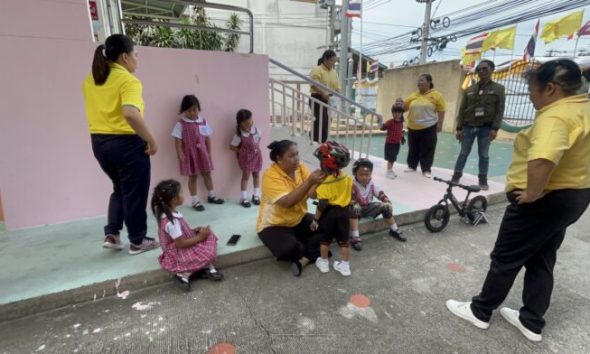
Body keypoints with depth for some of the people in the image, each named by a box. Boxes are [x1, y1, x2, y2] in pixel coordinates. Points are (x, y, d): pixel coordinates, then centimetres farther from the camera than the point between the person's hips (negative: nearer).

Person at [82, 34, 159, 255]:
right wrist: (151, 140, -22)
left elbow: (96, 109, 13)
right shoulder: (127, 80, -15)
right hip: (126, 143, -8)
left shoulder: (90, 80, 11)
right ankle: (137, 241, 19)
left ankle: (111, 235, 24)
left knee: (120, 189, 24)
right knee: (134, 193, 6)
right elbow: (130, 114, -30)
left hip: (99, 142, 8)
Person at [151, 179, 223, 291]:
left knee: (210, 237, 4)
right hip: (177, 255, -10)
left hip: (179, 250, 10)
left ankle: (207, 268, -4)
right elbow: (181, 243, -28)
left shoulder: (167, 213, -1)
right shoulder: (171, 222, -32)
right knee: (208, 253, -20)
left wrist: (194, 230, -1)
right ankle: (184, 274, -6)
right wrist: (200, 237, -19)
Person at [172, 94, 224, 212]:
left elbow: (207, 138, 5)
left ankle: (211, 196, 31)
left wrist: (209, 152, 5)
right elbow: (178, 140, -8)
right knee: (192, 176, 5)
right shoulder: (181, 124, -8)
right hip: (189, 153, -3)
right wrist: (180, 153, -15)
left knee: (207, 174, 13)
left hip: (202, 152, 4)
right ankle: (195, 201, 16)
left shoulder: (203, 122, 1)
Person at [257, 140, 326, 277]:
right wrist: (309, 181, -38)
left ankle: (303, 260, -8)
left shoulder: (300, 168, -5)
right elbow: (287, 202, -35)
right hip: (274, 224, -6)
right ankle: (314, 253, 1)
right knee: (288, 248, -32)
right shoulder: (270, 175, -23)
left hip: (299, 219, 6)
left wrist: (319, 180, -35)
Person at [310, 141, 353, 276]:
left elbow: (322, 205, -21)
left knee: (325, 239, 15)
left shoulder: (324, 182, -23)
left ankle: (323, 262, 30)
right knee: (343, 240, 15)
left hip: (328, 213, -5)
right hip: (343, 212, 5)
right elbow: (350, 195, 7)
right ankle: (345, 265, 25)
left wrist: (316, 219, -11)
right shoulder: (347, 178, -4)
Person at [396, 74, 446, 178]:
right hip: (413, 127, 4)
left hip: (428, 127, -4)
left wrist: (439, 123, -11)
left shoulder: (436, 95, -4)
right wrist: (401, 102, -9)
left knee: (427, 149, 1)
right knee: (413, 148, 13)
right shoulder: (413, 95, 8)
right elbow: (405, 106, 12)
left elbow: (441, 110, -5)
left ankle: (426, 169, 9)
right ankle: (412, 166, 25)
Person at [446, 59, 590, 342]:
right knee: (542, 262, 18)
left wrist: (532, 193, -28)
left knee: (506, 259, 5)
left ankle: (480, 311, 23)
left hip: (545, 200, -9)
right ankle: (532, 323, 31)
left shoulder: (556, 116, -24)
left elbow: (542, 159, -44)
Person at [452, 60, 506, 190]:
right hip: (469, 126, 1)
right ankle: (456, 176, 13)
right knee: (463, 153, 6)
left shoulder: (498, 89, 3)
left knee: (483, 155, 5)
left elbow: (500, 110, -3)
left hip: (486, 127, -1)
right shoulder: (469, 90, 8)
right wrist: (459, 128, -2)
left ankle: (483, 179, 16)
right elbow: (462, 110, 5)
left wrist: (495, 128, -13)